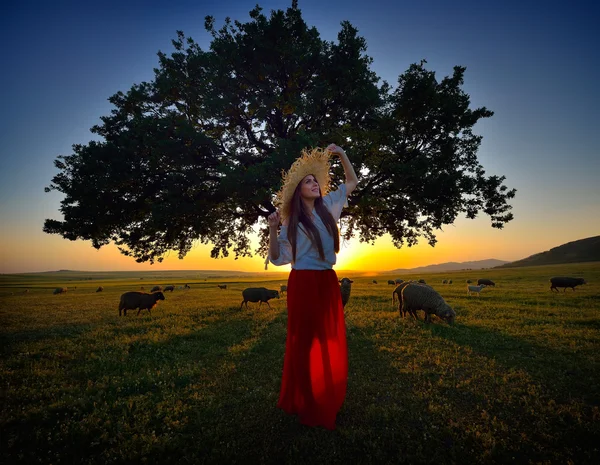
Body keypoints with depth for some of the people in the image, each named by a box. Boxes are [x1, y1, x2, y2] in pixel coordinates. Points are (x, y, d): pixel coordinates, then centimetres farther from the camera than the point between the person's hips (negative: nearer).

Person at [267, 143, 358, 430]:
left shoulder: (327, 206, 9)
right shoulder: (292, 223, -2)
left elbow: (352, 181, 18)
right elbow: (277, 258, -3)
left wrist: (342, 154, 7)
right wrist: (272, 229, -15)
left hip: (328, 282, 5)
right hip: (304, 283, -5)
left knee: (332, 341, 11)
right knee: (305, 341, 4)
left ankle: (328, 400, 28)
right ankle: (306, 404, 21)